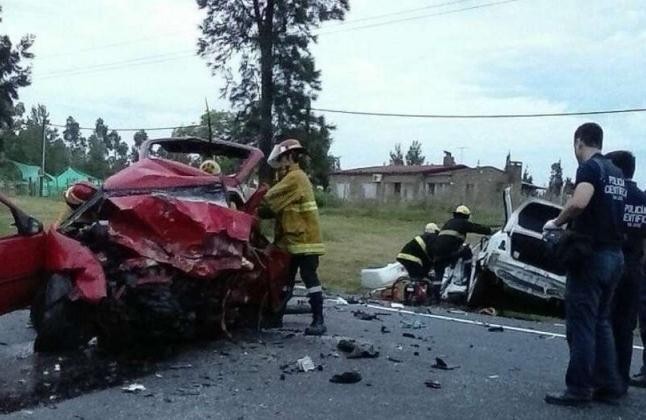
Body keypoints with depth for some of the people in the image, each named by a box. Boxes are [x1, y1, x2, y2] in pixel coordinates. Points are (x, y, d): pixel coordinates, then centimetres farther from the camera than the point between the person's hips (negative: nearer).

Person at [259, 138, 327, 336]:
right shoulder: (294, 178, 21)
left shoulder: (295, 177, -13)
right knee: (287, 278, 16)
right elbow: (279, 205, 15)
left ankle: (319, 321, -9)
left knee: (309, 277, -10)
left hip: (304, 239, -10)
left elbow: (270, 201, -15)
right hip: (295, 239, 10)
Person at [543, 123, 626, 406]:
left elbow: (579, 203, -30)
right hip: (614, 255, 9)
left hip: (592, 255, -9)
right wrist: (575, 227, 23)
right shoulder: (616, 172, 15)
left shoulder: (590, 168, -12)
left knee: (581, 325, -2)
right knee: (600, 322, 16)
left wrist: (557, 222, -14)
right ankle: (609, 385, 19)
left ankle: (578, 390, 3)